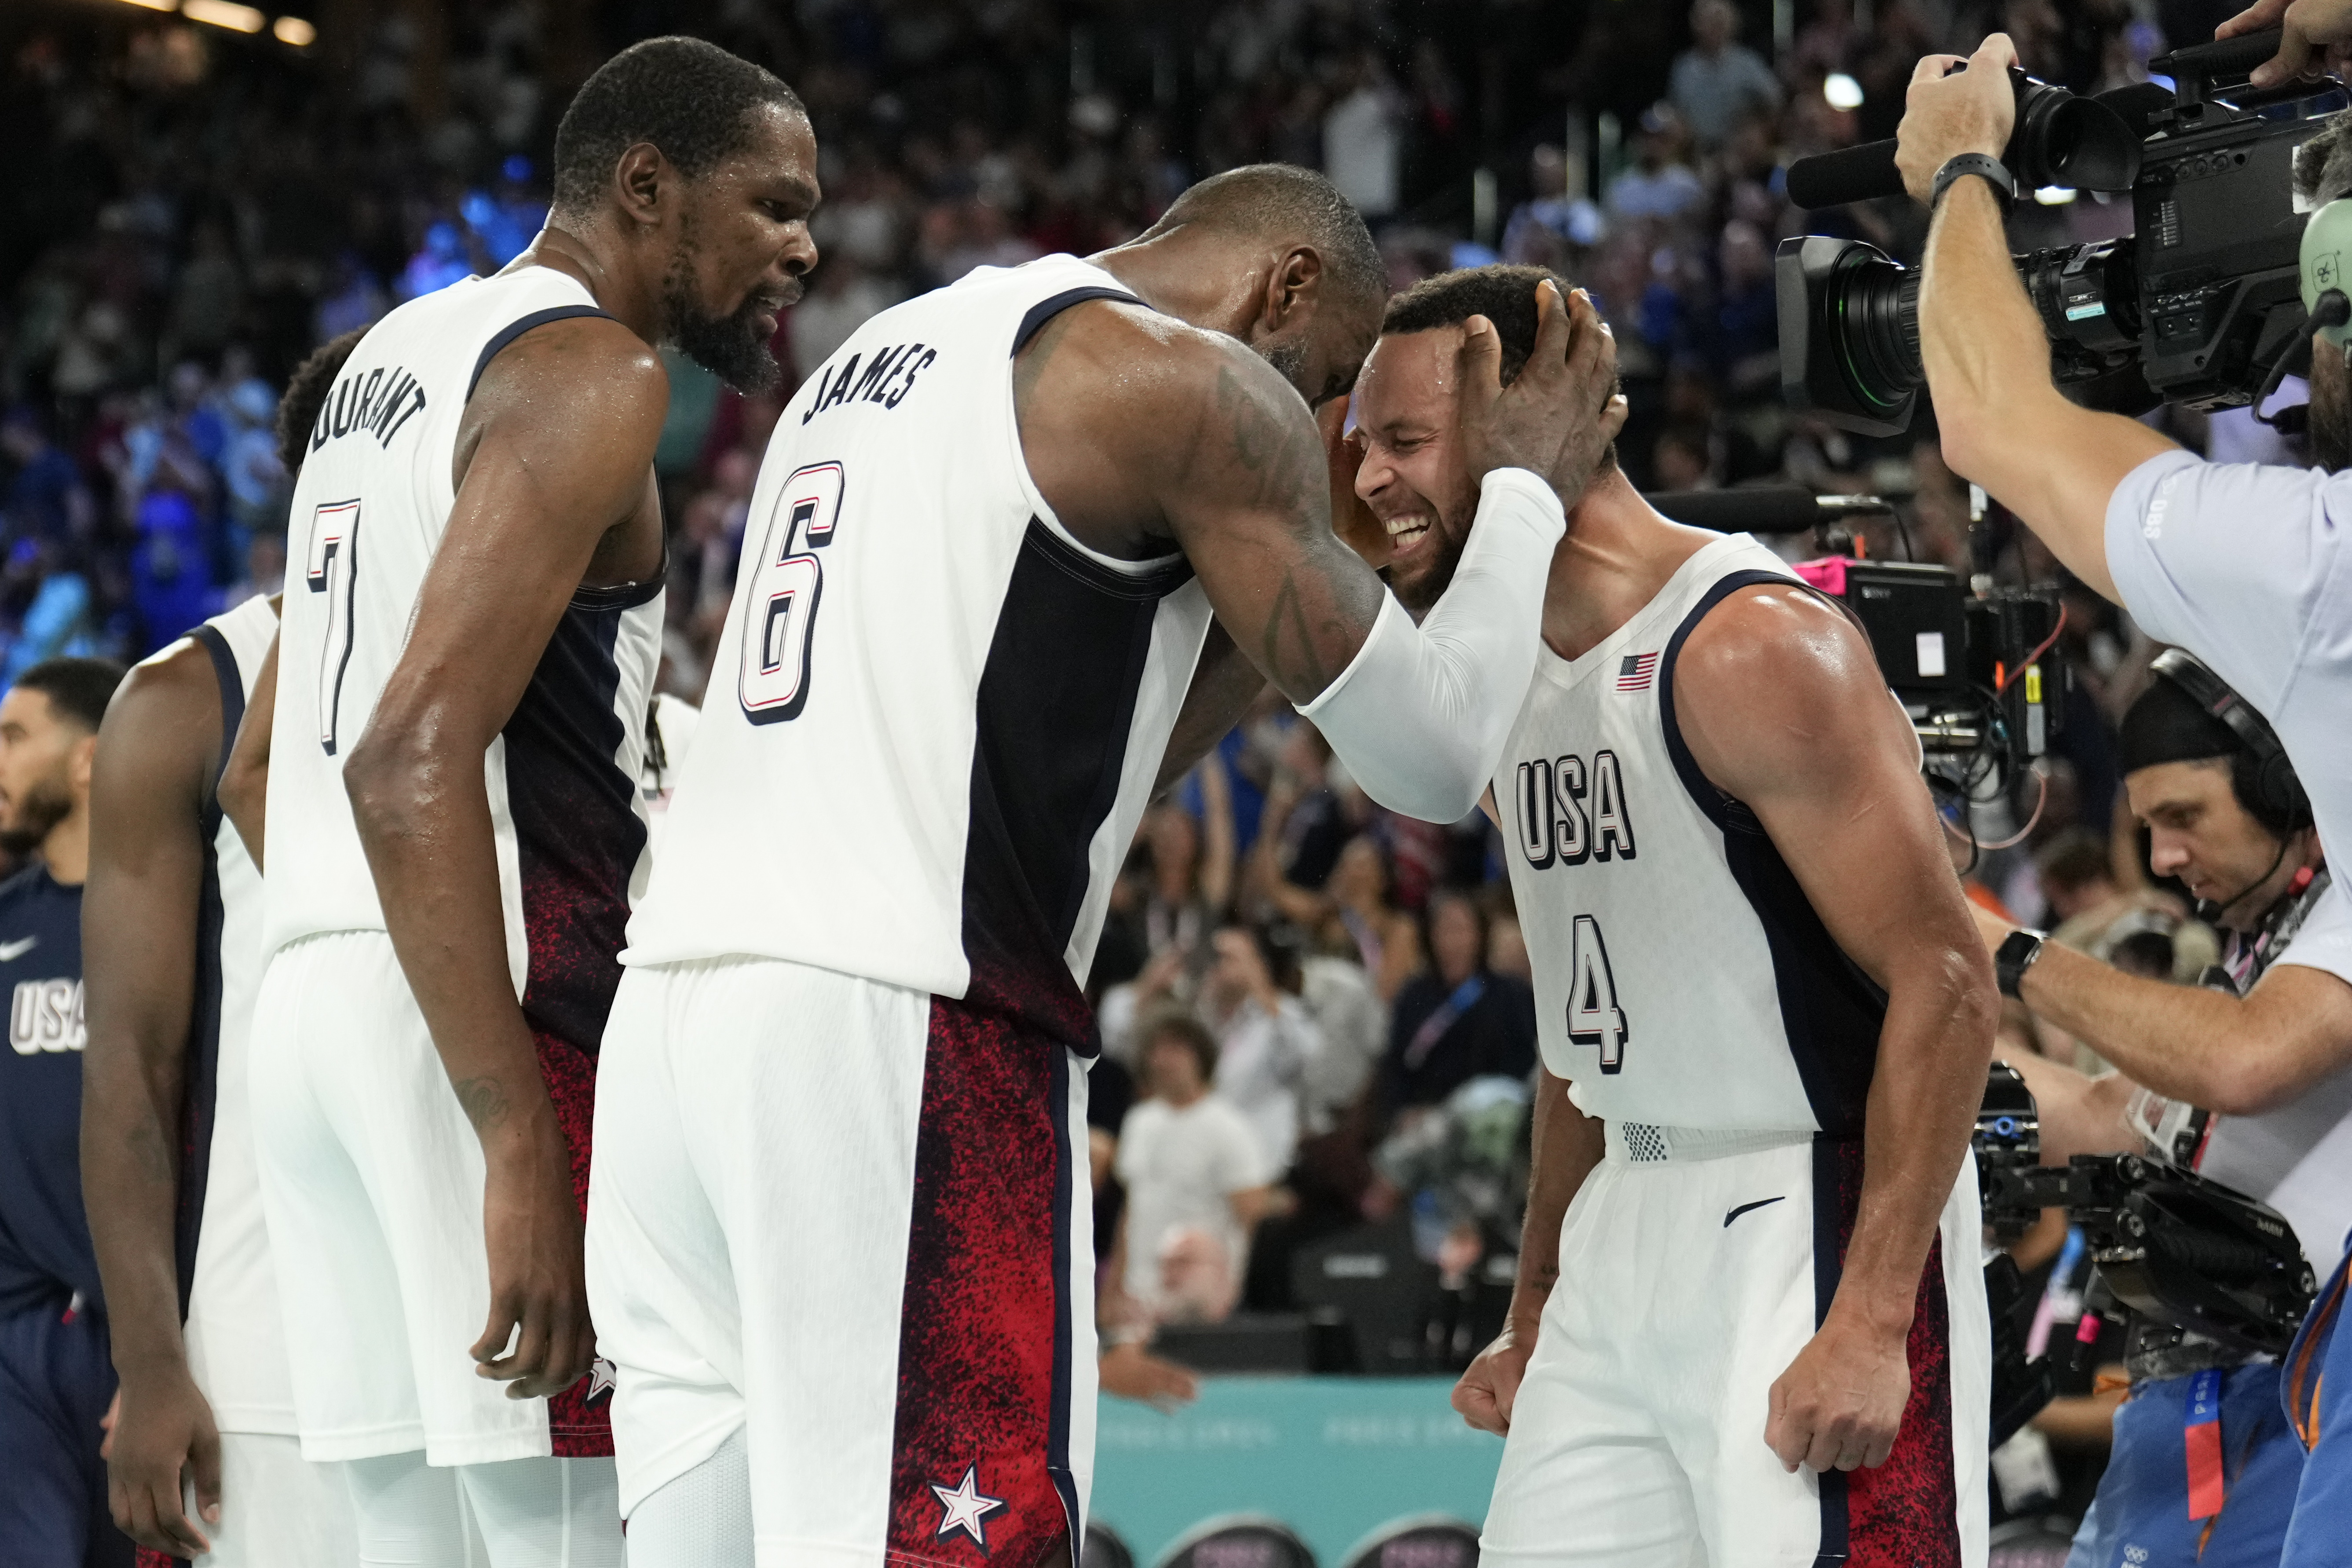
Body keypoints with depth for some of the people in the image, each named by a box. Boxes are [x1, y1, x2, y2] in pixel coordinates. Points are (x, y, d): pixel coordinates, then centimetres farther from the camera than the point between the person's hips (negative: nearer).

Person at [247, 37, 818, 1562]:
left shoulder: (391, 359, 21)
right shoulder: (593, 374, -8)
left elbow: (264, 765, 25)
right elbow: (414, 759, -20)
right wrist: (525, 1145, -25)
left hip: (313, 986, 9)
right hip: (494, 1020, -9)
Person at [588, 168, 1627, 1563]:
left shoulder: (879, 357, 26)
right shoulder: (1199, 385, 0)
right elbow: (1432, 757, 1)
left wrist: (1256, 639, 31)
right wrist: (1526, 489, 15)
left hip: (674, 1007, 9)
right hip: (896, 1039, -9)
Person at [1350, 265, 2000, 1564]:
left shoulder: (1756, 651, -16)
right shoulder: (1515, 677, 13)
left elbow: (1946, 984, -19)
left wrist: (1869, 1320, -24)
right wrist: (1535, 1315, 21)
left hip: (1816, 1228, -9)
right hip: (1632, 1235, 9)